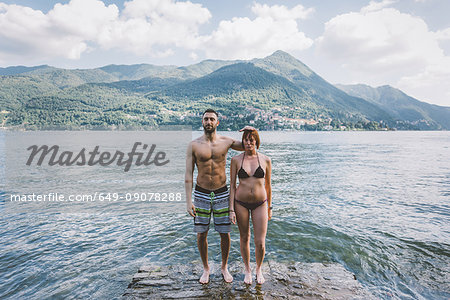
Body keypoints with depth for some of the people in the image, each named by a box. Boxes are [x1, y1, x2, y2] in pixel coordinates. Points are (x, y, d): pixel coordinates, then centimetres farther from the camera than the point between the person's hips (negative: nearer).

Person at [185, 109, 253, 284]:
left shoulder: (226, 142, -1)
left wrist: (251, 132, -11)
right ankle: (206, 268, 31)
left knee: (225, 233, 7)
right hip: (201, 195, 0)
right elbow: (188, 175, -6)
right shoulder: (193, 145, -5)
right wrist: (188, 201, -12)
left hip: (222, 194, 1)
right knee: (201, 234, 7)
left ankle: (224, 267, 32)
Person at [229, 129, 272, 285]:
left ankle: (259, 269, 33)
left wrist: (269, 207, 12)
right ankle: (247, 270, 39)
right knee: (244, 238, 14)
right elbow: (232, 185, -2)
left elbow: (268, 185, 7)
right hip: (241, 203, 0)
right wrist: (231, 209, -5)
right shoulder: (236, 160, -5)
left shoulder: (265, 160, -3)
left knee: (260, 243, 2)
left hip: (260, 204, 0)